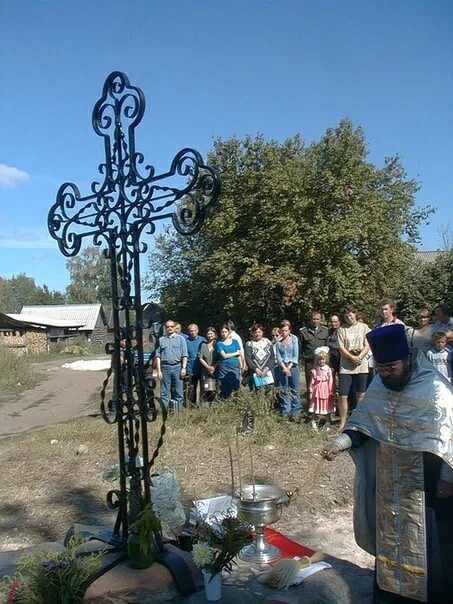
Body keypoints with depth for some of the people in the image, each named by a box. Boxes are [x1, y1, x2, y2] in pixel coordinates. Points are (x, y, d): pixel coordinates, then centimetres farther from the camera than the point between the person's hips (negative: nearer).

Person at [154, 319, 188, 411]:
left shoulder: (180, 338, 8)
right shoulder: (161, 339, 10)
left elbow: (184, 355, 4)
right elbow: (158, 356, 7)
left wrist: (184, 368, -6)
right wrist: (159, 370, -1)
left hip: (177, 367, -1)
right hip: (165, 367, 1)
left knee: (178, 392, 2)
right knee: (164, 392, 2)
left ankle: (178, 412, 8)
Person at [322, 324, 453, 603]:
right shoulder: (378, 386, -4)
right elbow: (360, 422, 1)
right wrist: (341, 442, -15)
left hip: (424, 483, -5)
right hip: (387, 480, 5)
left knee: (426, 542, 9)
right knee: (388, 536, 19)